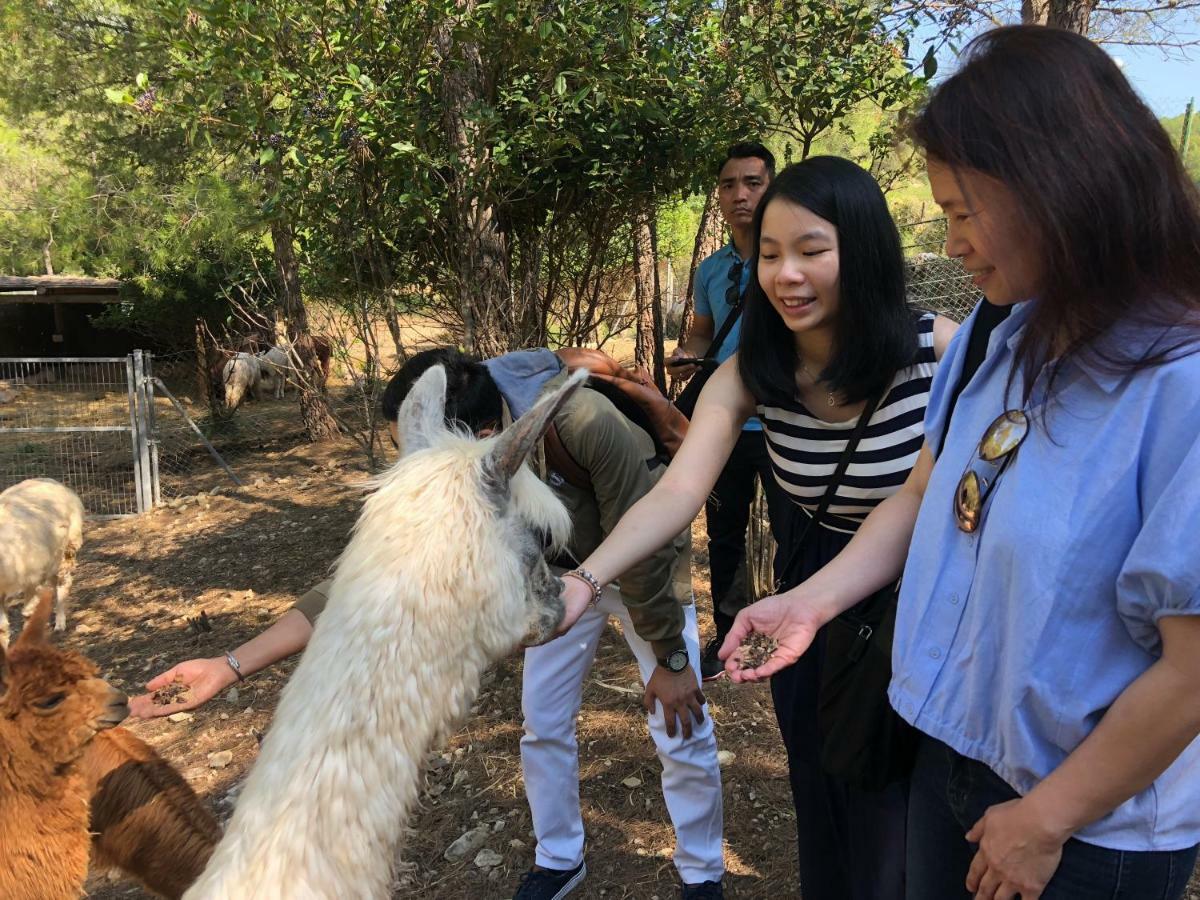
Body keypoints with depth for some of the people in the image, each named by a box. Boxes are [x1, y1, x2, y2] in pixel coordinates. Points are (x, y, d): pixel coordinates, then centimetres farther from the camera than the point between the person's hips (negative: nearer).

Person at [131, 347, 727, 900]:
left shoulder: (582, 424, -43)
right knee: (543, 726, 9)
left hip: (646, 574, -3)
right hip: (561, 578, 4)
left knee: (683, 732, 0)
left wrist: (671, 658, -18)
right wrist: (233, 665, -30)